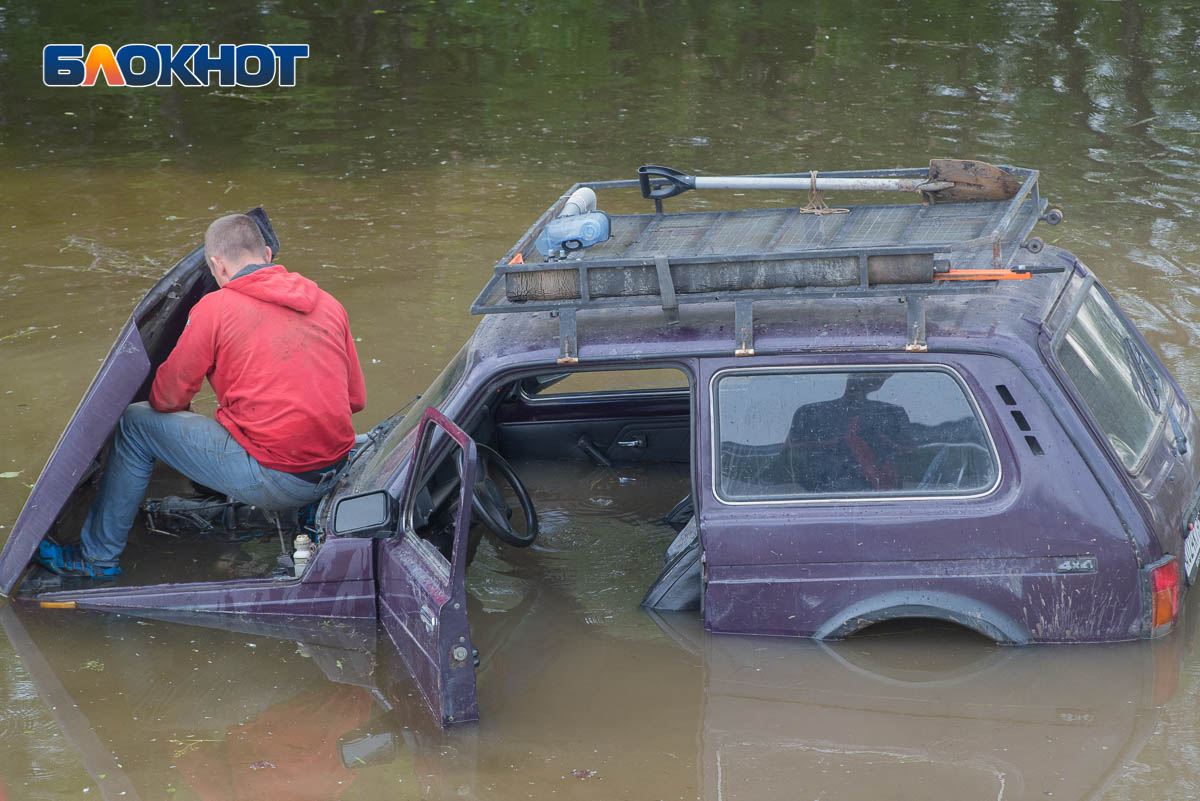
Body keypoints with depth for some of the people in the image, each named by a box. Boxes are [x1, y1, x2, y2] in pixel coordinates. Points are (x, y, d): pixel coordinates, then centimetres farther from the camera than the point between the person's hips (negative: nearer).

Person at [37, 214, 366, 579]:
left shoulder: (215, 308, -4)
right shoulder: (328, 303, 11)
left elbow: (167, 397, 3)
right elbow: (356, 399, 16)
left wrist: (185, 412, 26)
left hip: (275, 478, -6)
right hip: (333, 469, 6)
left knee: (135, 423, 12)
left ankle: (97, 557, 21)